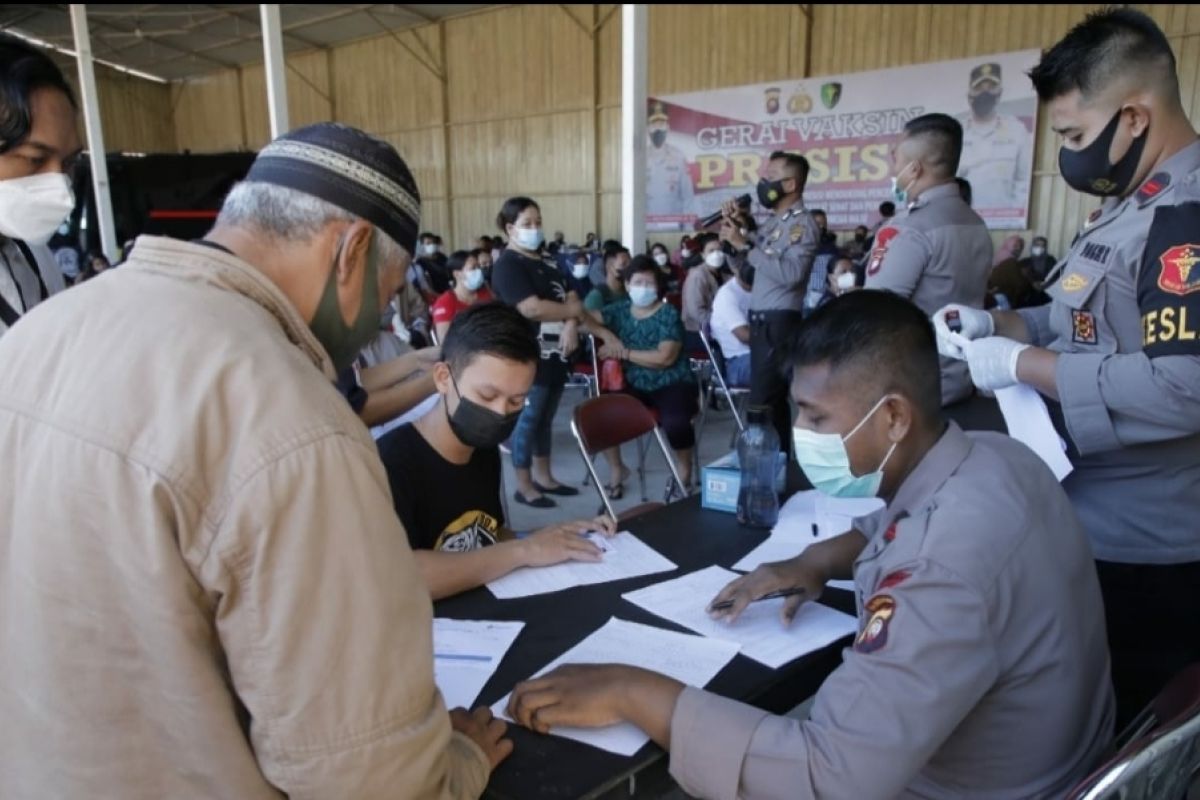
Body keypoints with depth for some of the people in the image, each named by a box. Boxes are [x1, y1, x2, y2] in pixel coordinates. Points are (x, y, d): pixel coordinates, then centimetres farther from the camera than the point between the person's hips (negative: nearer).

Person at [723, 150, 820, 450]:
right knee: (774, 399, 12)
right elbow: (744, 267, 18)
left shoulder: (802, 224, -9)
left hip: (780, 322, -9)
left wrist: (744, 245, -21)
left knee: (762, 402, -10)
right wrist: (736, 230, 5)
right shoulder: (772, 222, 17)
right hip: (761, 320, 9)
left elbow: (790, 273, -25)